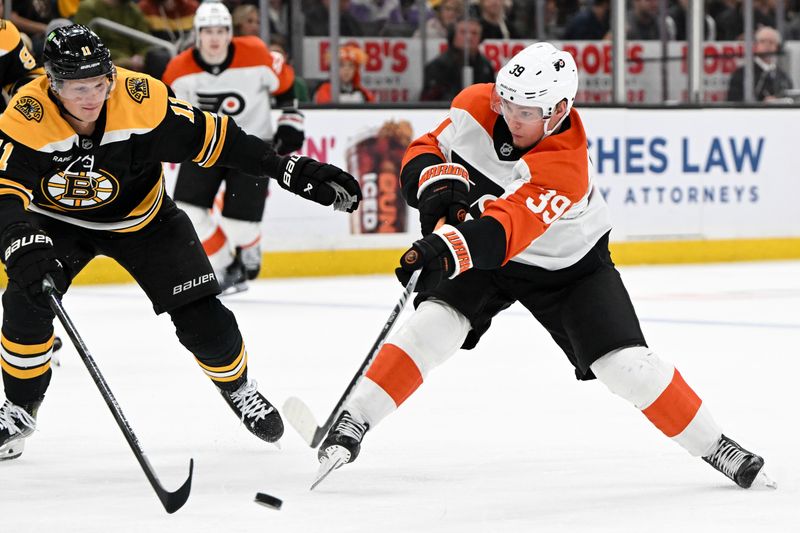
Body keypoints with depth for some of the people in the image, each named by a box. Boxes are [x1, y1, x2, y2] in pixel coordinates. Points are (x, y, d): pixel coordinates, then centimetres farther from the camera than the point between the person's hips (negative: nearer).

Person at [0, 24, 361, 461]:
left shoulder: (141, 100, -29)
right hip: (57, 220, -1)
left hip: (140, 217, 1)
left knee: (201, 317, -5)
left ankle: (236, 385, 27)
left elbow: (211, 137, -20)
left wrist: (292, 170, -21)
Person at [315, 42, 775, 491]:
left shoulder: (565, 166, -37)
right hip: (476, 257, 3)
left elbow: (502, 233, -48)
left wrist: (447, 249, -64)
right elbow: (426, 150, -7)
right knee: (432, 326, -22)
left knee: (627, 364, -11)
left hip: (567, 265, -3)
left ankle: (713, 445, 6)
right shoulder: (477, 107, -20)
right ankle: (351, 423, -16)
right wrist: (437, 181, -30)